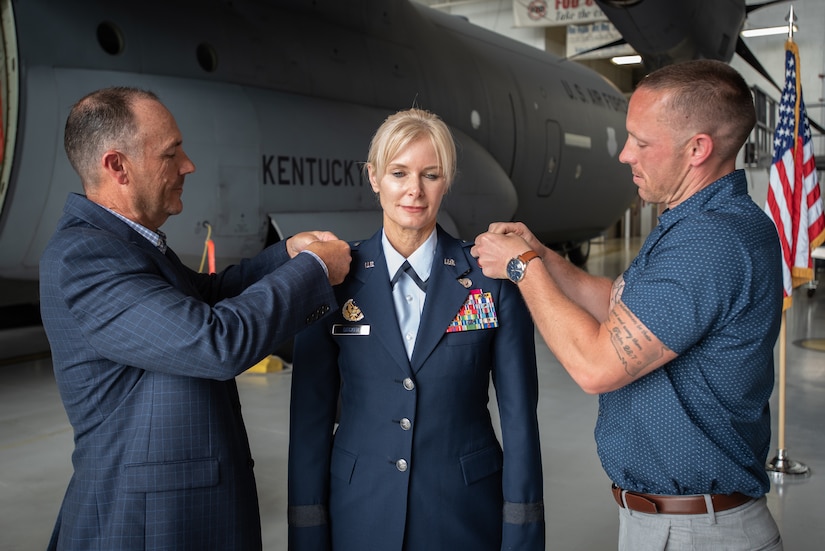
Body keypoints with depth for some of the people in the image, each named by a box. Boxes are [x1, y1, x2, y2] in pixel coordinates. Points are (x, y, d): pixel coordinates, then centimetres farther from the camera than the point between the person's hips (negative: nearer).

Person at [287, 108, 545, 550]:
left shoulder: (492, 279, -6)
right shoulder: (334, 281, -4)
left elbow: (519, 414, -4)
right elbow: (311, 414, -1)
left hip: (466, 514, 0)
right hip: (361, 514, 1)